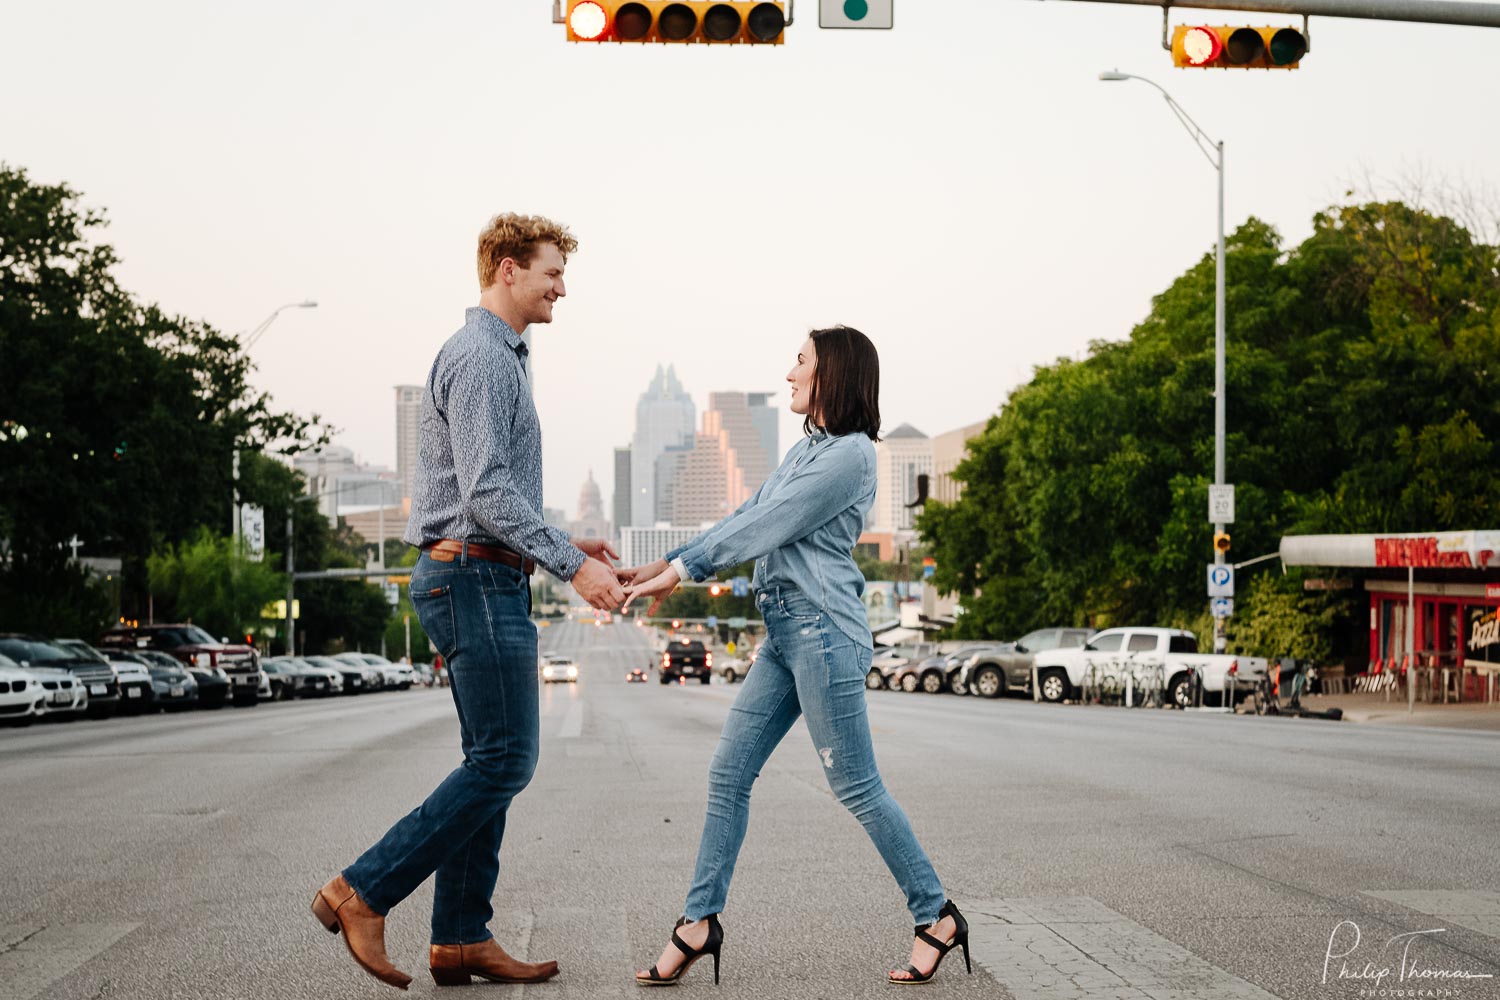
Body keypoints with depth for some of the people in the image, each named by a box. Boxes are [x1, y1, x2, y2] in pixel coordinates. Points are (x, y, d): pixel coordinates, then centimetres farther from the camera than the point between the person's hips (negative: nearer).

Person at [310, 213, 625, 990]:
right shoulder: (480, 357, -12)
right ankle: (363, 892, -6)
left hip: (485, 581, 11)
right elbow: (486, 491, -21)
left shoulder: (499, 357, 21)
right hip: (477, 580, -11)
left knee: (493, 762, 9)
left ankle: (462, 938, 12)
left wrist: (563, 546, 17)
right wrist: (570, 565, -21)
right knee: (503, 761, -10)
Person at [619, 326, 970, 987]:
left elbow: (766, 526, -14)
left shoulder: (850, 453, -11)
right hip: (785, 632, 9)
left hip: (822, 627, -9)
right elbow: (744, 518, 16)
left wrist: (682, 571, -13)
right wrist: (667, 563, 7)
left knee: (856, 786, -4)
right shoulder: (807, 448, 19)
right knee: (728, 774, 4)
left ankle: (937, 917, 8)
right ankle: (699, 922, 8)